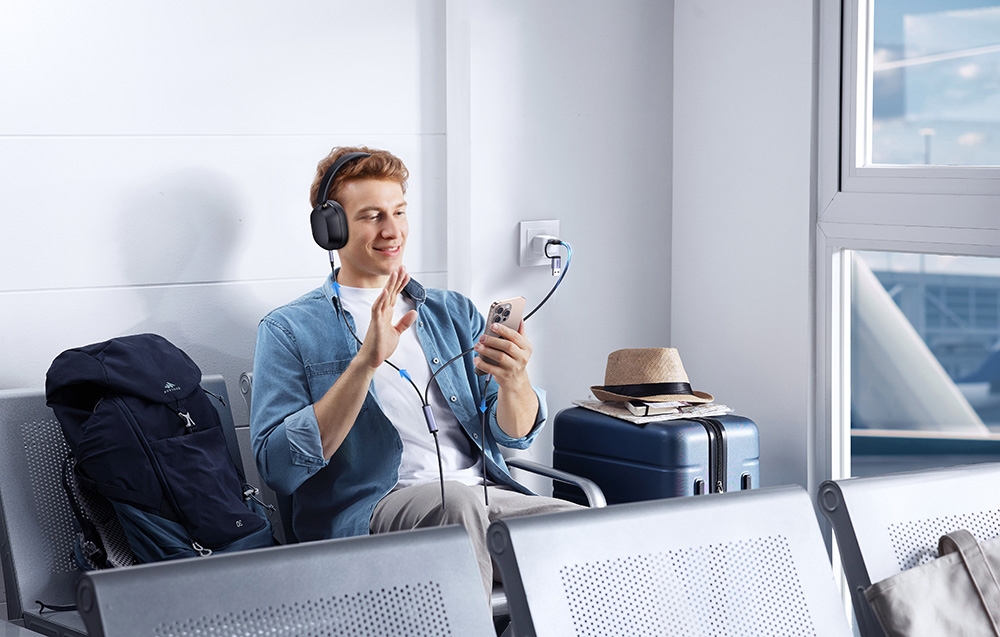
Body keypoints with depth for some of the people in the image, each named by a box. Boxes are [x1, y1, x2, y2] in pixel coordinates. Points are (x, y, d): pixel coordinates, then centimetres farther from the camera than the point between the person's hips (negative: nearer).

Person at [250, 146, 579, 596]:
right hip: (369, 507, -3)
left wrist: (513, 379, -10)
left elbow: (516, 434, 14)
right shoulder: (289, 330, 9)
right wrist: (365, 362, -14)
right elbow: (278, 468, -6)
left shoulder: (453, 313, 23)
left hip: (485, 495, 4)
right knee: (456, 498, -37)